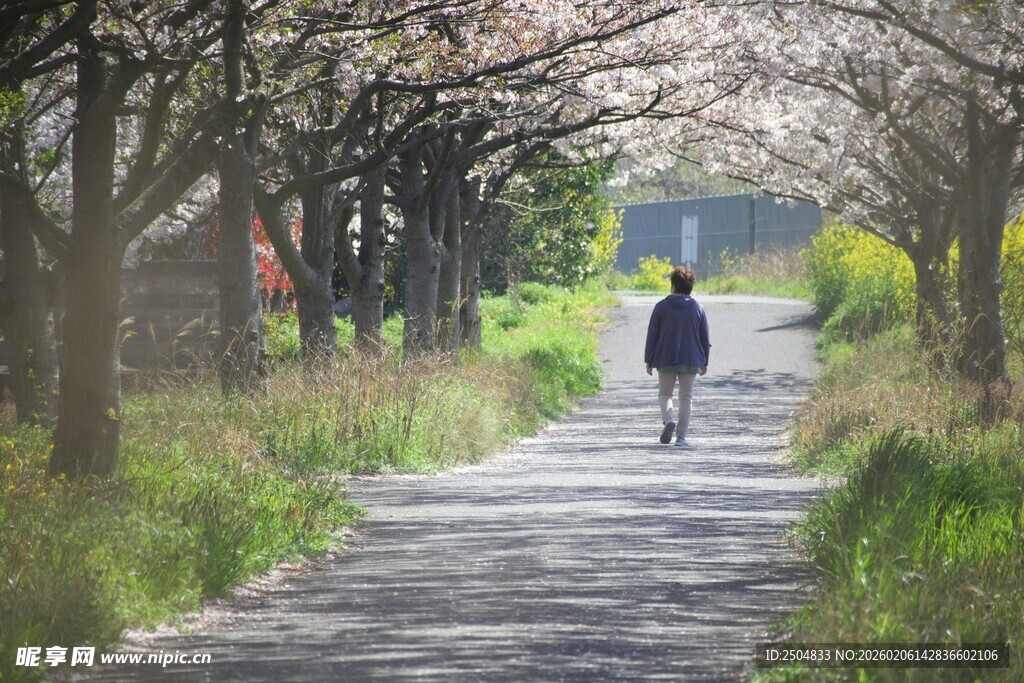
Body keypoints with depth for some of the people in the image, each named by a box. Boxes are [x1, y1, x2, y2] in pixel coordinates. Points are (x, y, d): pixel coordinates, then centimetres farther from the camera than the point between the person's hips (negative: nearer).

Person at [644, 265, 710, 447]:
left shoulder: (662, 306, -3)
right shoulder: (697, 308, 2)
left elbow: (652, 335, -1)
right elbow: (705, 338, 6)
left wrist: (649, 360, 5)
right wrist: (704, 362, 16)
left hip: (665, 360, -1)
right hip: (691, 361, 1)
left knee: (665, 393, 12)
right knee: (686, 397, 7)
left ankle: (668, 420, -16)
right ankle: (681, 436, 2)